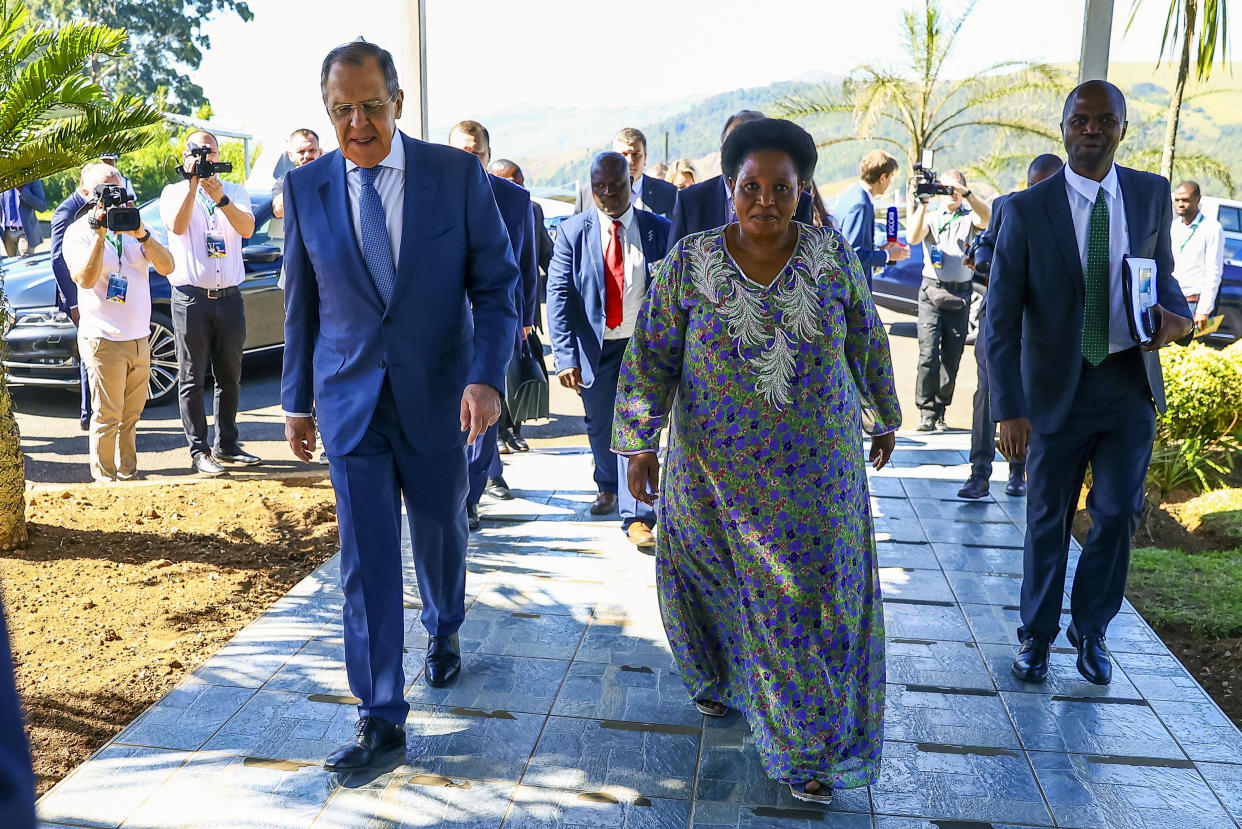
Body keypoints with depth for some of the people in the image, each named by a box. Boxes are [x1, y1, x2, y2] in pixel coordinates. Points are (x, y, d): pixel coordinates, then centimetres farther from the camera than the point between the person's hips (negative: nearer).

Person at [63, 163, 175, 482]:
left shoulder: (134, 224, 10)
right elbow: (85, 279, -19)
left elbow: (166, 267, -3)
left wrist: (141, 234, -17)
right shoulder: (78, 232, -2)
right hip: (104, 340, -5)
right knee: (107, 417, -1)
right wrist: (99, 234, -24)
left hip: (140, 339, 5)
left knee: (131, 414, 13)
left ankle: (128, 474, 25)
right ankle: (105, 480, 10)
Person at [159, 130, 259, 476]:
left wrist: (220, 198, -23)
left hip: (229, 296, 3)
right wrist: (192, 184, -18)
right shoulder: (174, 192, 6)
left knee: (230, 377, 8)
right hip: (191, 297, -2)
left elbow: (247, 229, -9)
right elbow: (177, 226, -14)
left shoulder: (235, 191, 10)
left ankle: (226, 445, 19)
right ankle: (199, 451, 4)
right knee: (192, 379, -1)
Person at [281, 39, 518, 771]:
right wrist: (297, 399, 9)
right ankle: (382, 716, 13)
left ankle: (445, 629, 49)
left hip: (438, 395, 0)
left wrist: (488, 376, -20)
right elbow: (301, 303, 7)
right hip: (350, 401, 1)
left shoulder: (459, 175, -8)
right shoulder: (306, 188, -1)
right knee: (366, 559, 1)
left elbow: (497, 284, -7)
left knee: (440, 531, 18)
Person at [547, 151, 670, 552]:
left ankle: (637, 518, -2)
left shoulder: (658, 230, -4)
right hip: (594, 346, 2)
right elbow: (558, 295, -9)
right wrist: (566, 356, -18)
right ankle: (607, 487, 45)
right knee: (599, 424, 17)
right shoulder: (573, 231, -4)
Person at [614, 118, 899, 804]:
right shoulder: (689, 262, -7)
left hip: (816, 466, 0)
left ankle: (811, 745, 19)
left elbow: (867, 343, 9)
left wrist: (885, 416, 17)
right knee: (717, 581, 15)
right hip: (715, 465, 0)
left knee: (813, 594, 3)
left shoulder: (833, 255, -3)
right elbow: (651, 356, -5)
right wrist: (640, 445, -8)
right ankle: (720, 676, 46)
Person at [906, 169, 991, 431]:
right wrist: (922, 205, -13)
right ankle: (926, 412, -3)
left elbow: (986, 218, -13)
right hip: (931, 292, -1)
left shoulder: (969, 217, 10)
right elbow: (913, 238, -8)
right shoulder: (930, 216, 11)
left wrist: (966, 192, -21)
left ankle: (939, 412, 13)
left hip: (960, 295, 1)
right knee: (928, 355, -11)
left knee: (952, 358, 3)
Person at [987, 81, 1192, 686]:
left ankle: (1090, 629, 31)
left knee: (1118, 514, 9)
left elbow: (1161, 269, 15)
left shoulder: (1152, 194, 1)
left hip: (1131, 385, 3)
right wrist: (1009, 409, -19)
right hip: (1058, 387, -2)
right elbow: (1002, 317, -12)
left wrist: (1174, 312, -10)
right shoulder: (1026, 209, -9)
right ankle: (1037, 635, 29)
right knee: (1048, 521, 10)